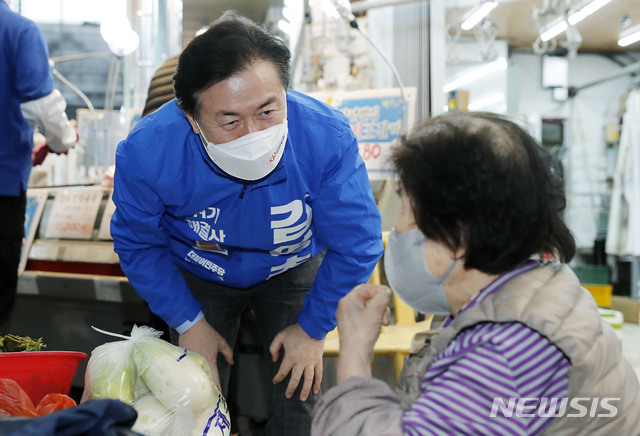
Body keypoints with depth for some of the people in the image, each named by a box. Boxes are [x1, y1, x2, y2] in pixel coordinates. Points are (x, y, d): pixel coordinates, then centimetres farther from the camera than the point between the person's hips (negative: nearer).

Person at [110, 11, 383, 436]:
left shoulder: (327, 137, -37)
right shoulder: (147, 151, -35)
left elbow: (356, 245, -22)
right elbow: (138, 244, -13)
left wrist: (312, 329, -13)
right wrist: (188, 322, -10)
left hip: (293, 269, 0)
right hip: (199, 273, 1)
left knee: (298, 394, 0)